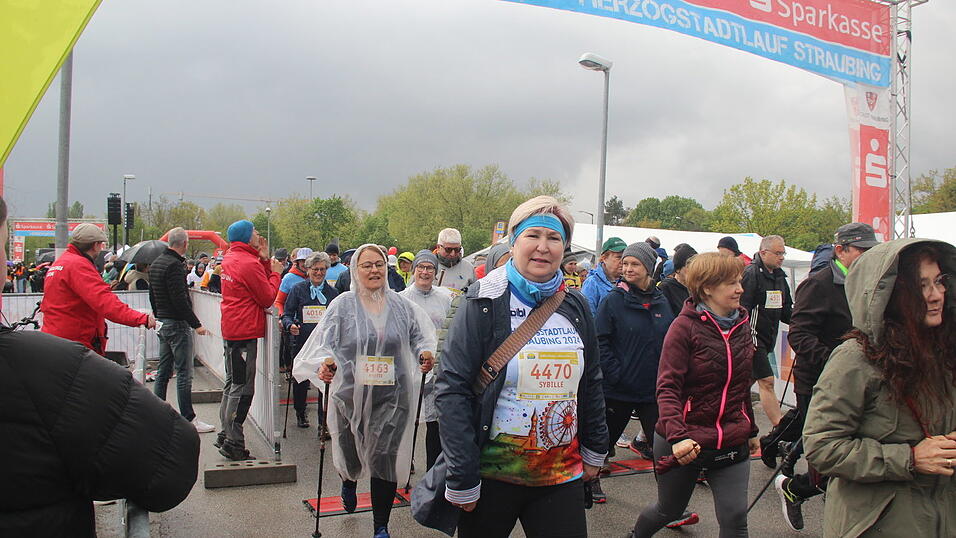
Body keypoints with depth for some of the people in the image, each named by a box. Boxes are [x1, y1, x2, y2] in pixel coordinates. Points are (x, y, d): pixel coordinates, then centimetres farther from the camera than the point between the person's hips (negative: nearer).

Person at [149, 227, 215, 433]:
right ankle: (189, 419, -1)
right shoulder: (174, 265, -18)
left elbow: (153, 295, 20)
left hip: (162, 323, 10)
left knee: (163, 371, 15)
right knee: (184, 373, -5)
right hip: (177, 324, -10)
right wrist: (196, 324, -17)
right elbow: (179, 299, -22)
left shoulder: (156, 263, 13)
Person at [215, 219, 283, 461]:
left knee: (233, 384, 19)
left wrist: (264, 261, 5)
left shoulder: (229, 259, 12)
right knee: (242, 388, -4)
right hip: (244, 332, -10)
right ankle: (233, 443, 0)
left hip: (230, 330, 10)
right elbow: (268, 298, -13)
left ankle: (226, 435, 27)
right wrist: (275, 272, -2)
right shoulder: (249, 264, -18)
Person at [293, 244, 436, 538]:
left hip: (391, 395, 0)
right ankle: (349, 483, 56)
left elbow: (419, 336, 13)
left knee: (385, 457, -2)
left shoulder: (401, 305, 3)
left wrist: (425, 352, -8)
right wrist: (324, 364, -27)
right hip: (351, 394, 0)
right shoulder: (343, 305, -3)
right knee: (350, 452, 17)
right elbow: (325, 342, -7)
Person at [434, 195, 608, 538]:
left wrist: (595, 451, 15)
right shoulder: (483, 304, -10)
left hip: (563, 475, 4)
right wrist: (461, 479, -16)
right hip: (491, 476, -3)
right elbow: (452, 390, -14)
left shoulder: (576, 307, 5)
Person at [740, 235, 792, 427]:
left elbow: (786, 312, 19)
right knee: (767, 381, -11)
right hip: (753, 338, -8)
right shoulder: (751, 273, -12)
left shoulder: (779, 276, 15)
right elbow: (742, 308, -18)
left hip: (767, 338, 8)